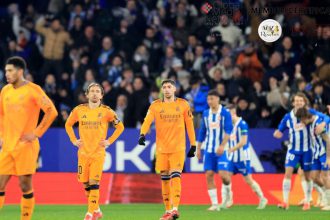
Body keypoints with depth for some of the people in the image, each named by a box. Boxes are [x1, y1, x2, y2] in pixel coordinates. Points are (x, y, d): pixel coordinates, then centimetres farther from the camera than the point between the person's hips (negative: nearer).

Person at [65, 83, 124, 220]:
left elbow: (120, 127, 6)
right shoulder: (79, 110, 4)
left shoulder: (106, 111, -3)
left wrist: (109, 141, -1)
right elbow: (68, 125, 18)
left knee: (94, 183, -12)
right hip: (83, 152, 3)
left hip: (98, 152, -3)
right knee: (86, 183, 6)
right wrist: (73, 140, 8)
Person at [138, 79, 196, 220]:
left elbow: (189, 125, 8)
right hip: (161, 149, 2)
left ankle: (175, 209, -20)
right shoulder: (155, 106, 2)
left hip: (178, 148, -2)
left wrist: (193, 145, 7)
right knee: (165, 179, 6)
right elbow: (147, 121, -11)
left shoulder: (183, 105, 3)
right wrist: (142, 134, -31)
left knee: (175, 176, -14)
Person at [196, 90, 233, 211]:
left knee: (223, 174, -14)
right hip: (209, 150, 5)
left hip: (221, 150, -5)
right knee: (209, 175, -3)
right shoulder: (206, 114, 9)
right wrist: (198, 148, 14)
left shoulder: (225, 113, -6)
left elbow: (228, 130, -14)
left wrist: (222, 145, -25)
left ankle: (227, 193, 18)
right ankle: (214, 204, 2)